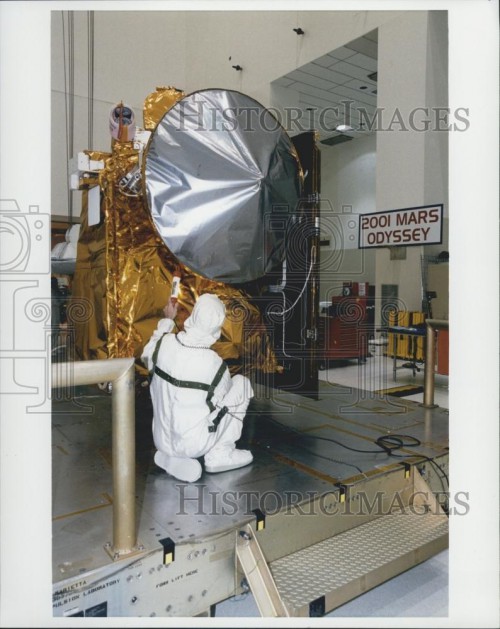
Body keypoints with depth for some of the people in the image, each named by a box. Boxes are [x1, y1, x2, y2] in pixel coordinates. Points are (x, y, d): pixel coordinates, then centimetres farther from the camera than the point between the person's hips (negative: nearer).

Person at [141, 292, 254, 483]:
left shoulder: (164, 342, -14)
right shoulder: (215, 365, -23)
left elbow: (147, 357, 12)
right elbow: (226, 402, -3)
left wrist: (167, 320, 21)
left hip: (161, 442, 5)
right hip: (195, 445, -5)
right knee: (242, 382, 5)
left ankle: (172, 458, 15)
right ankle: (220, 455, 8)